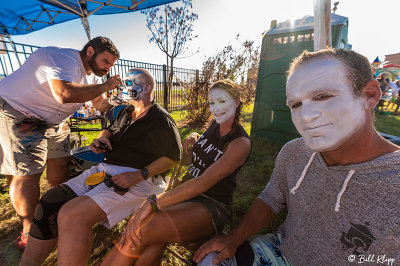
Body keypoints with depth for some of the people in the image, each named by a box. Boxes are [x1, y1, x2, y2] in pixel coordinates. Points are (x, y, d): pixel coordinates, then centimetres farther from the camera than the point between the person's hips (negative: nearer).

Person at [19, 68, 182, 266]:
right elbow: (109, 130, 32)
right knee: (49, 203, -2)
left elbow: (173, 157, -11)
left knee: (71, 214, -24)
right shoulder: (125, 112, 17)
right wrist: (101, 139, 6)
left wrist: (139, 175, -20)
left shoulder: (162, 120, -8)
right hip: (105, 169, 8)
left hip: (138, 180, -8)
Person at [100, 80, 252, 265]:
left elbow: (203, 183, -27)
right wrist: (194, 137, 8)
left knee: (140, 231, -28)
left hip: (212, 207, -5)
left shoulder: (241, 142, -15)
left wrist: (152, 204, -32)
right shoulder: (215, 124, 7)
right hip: (186, 194, 6)